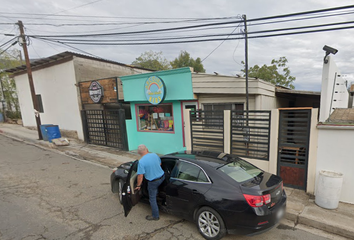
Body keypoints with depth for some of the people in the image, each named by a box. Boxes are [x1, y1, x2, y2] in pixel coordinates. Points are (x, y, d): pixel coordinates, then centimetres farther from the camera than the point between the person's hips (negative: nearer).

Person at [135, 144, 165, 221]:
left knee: (152, 199, 13)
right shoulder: (155, 155, -6)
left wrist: (138, 185, -3)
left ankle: (155, 216, 26)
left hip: (153, 181, -6)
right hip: (162, 177, 6)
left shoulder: (141, 161, -22)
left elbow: (140, 176, -19)